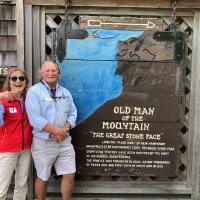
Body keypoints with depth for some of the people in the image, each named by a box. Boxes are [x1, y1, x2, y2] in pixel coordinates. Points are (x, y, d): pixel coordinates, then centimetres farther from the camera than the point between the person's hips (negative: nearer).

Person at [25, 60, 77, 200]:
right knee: (42, 178, 12)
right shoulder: (34, 91, -9)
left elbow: (73, 113, 6)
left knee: (70, 175, 7)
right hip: (43, 142, -4)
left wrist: (65, 129, -12)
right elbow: (35, 119, -18)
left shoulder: (65, 92, 10)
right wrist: (57, 131, -17)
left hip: (65, 141, 5)